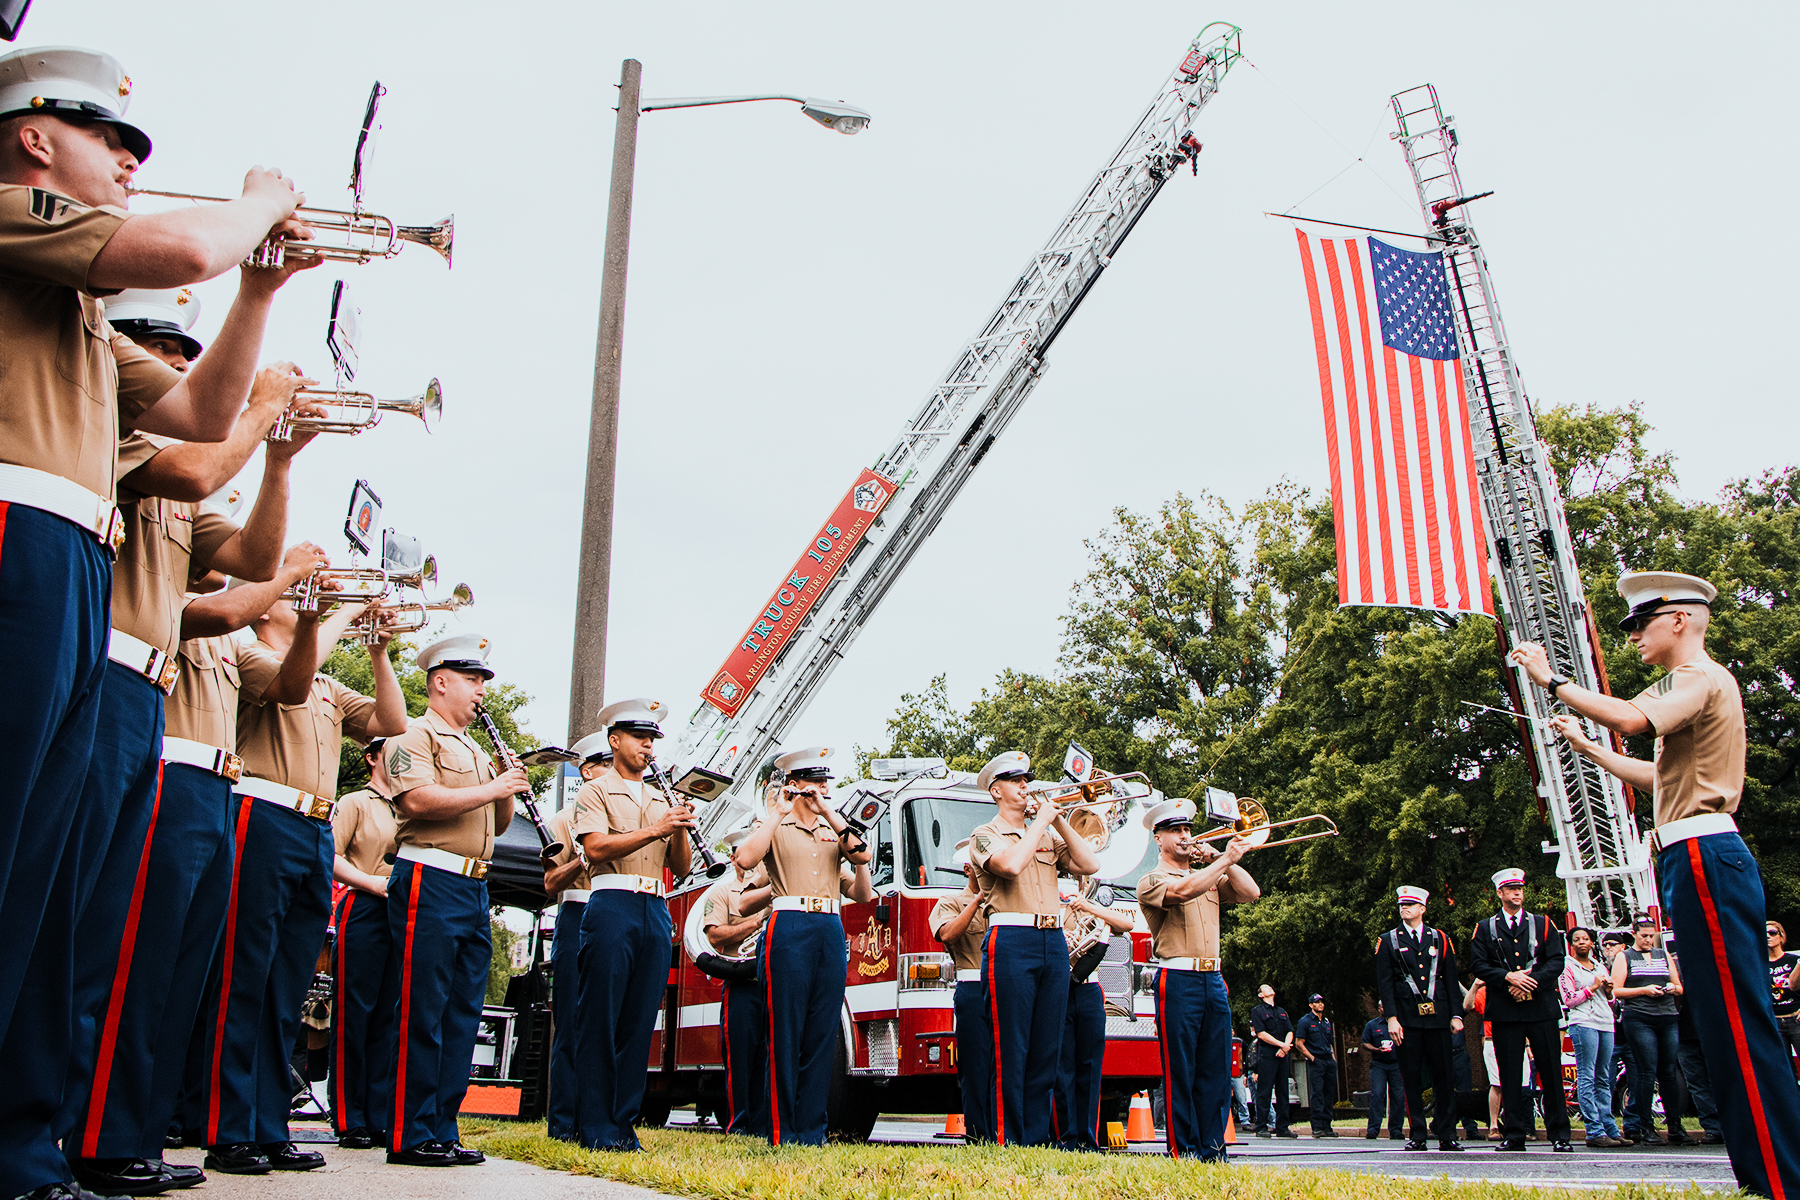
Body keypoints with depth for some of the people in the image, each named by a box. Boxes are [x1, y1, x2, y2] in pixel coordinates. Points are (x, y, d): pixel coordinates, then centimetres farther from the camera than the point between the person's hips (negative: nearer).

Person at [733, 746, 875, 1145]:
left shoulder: (834, 830, 20)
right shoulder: (773, 826, 6)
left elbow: (862, 854, 1)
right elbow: (745, 858, -14)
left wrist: (828, 811, -3)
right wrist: (778, 812, -7)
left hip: (831, 931, 5)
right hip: (789, 928, -5)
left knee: (823, 1033, 4)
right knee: (785, 1033, -4)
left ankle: (812, 1130, 10)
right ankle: (781, 1132, 1)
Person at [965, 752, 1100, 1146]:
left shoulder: (1047, 836, 22)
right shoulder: (985, 835, 5)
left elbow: (1089, 865, 10)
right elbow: (1010, 864, -16)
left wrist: (1059, 822, 6)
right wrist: (1040, 821, -5)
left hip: (1054, 942, 6)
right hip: (1011, 940, -5)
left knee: (1046, 1050, 6)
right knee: (1011, 1050, -5)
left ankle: (1037, 1140, 11)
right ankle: (1007, 1140, 0)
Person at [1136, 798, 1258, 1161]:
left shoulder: (1209, 876, 21)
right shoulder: (1151, 880, 1)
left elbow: (1250, 892, 8)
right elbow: (1184, 891, -19)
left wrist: (1218, 858, 2)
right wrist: (1225, 860, -18)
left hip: (1213, 981, 6)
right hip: (1178, 981, -6)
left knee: (1216, 1071, 5)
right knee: (1180, 1073, -3)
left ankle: (1212, 1151, 10)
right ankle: (1183, 1153, 2)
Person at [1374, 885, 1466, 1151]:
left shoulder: (1440, 939, 12)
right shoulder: (1387, 941, 7)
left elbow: (1451, 980, 11)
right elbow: (1384, 983, 2)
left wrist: (1456, 1014, 2)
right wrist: (1391, 1017, -7)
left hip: (1438, 1016, 1)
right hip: (1407, 1017, -1)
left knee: (1444, 1076, 2)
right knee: (1411, 1077, 1)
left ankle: (1447, 1135, 10)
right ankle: (1417, 1136, 6)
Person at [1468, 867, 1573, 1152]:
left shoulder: (1543, 924, 12)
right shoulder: (1485, 929, 11)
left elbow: (1557, 960, 4)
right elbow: (1478, 964, 2)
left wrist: (1531, 981, -11)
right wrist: (1509, 977, -12)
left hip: (1542, 1007, 0)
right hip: (1504, 1010, 0)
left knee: (1551, 1071, 0)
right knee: (1510, 1074, 1)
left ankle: (1559, 1134, 8)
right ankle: (1515, 1135, 7)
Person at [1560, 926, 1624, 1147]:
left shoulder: (1601, 968, 23)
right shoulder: (1568, 967, 6)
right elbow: (1569, 1000, -2)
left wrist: (1608, 991, 6)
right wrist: (1592, 987, -5)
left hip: (1606, 1024, 6)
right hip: (1583, 1023, -5)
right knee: (1587, 1078, -9)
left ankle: (1610, 1129, 5)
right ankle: (1595, 1131, -11)